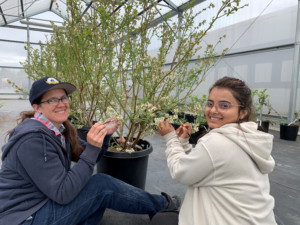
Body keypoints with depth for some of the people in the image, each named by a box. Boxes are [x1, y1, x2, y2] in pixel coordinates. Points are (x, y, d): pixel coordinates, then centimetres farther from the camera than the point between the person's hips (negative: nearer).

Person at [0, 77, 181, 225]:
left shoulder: (59, 129, 1)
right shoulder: (33, 139, -27)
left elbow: (89, 159, 7)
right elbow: (62, 193, -27)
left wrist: (105, 135, -11)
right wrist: (92, 148, -31)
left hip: (48, 203, 9)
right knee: (102, 185, -17)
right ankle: (162, 203, 2)